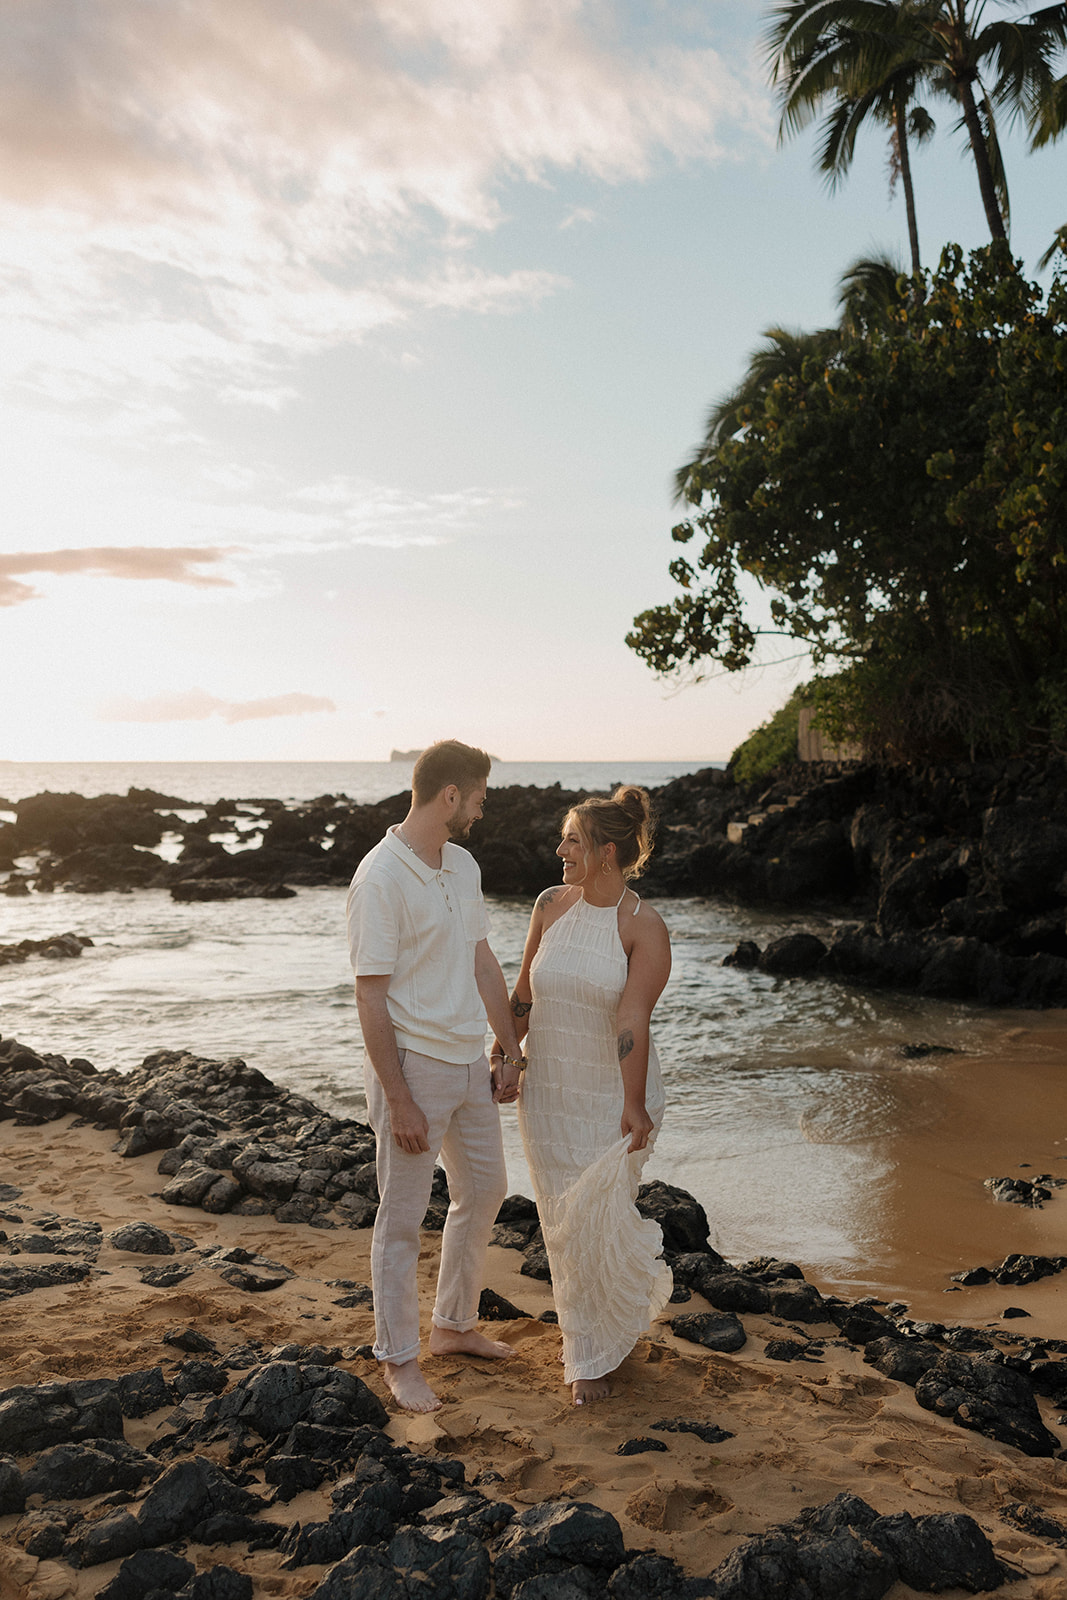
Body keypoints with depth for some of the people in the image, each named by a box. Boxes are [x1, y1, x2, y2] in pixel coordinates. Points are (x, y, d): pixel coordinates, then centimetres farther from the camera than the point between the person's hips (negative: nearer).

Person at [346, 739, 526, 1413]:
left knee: (485, 1189, 19)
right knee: (403, 1217, 5)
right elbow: (371, 998, -19)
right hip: (413, 1066, -8)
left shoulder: (463, 865, 6)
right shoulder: (381, 879, -20)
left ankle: (456, 1325, 38)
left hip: (470, 1061, 9)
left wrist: (513, 1049, 14)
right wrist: (399, 1101, -19)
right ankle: (399, 1357, 23)